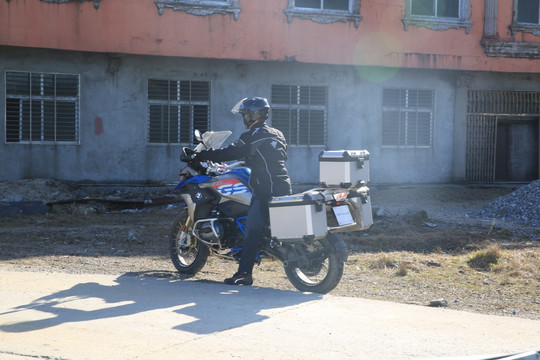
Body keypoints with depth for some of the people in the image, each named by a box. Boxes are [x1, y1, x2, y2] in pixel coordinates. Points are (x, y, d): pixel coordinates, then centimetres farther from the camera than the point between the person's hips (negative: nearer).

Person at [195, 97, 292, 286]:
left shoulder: (252, 136, -7)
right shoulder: (277, 134, 18)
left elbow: (228, 153, -10)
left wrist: (200, 155, 0)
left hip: (265, 191, -9)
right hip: (284, 187, 9)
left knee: (252, 230, -10)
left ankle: (244, 273, -14)